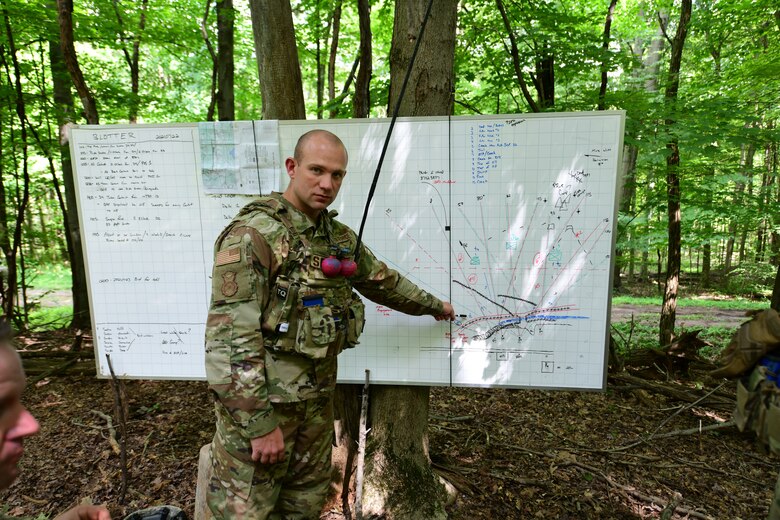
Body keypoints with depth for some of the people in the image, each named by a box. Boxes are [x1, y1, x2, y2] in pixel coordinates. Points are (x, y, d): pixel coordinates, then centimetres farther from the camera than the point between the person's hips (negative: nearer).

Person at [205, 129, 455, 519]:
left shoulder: (339, 237, 7)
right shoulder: (252, 233, -17)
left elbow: (383, 280, 22)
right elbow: (230, 336, -21)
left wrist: (433, 305, 33)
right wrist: (260, 423, -20)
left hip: (317, 397, 7)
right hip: (259, 402, -7)